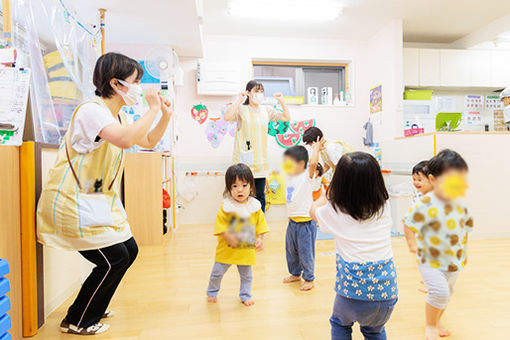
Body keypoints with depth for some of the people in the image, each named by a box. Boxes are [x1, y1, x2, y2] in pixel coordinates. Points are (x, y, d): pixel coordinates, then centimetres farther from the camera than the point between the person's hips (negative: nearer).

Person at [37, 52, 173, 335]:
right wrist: (152, 109, -27)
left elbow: (149, 142, 20)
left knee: (129, 251, 11)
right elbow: (125, 139, -39)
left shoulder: (117, 117, 12)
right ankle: (76, 321, 19)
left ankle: (94, 308, 34)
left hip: (98, 200, 10)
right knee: (114, 259, -7)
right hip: (73, 203, -10)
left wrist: (165, 115, 6)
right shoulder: (91, 110, -19)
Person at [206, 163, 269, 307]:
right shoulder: (225, 206, -14)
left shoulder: (255, 206, -7)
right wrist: (226, 235, -25)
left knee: (246, 275, 18)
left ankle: (245, 295, 41)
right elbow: (220, 224, -11)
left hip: (247, 249, 1)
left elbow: (261, 224, 2)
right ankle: (212, 292, 42)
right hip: (227, 249, -1)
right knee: (217, 272, 16)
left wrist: (260, 238, -8)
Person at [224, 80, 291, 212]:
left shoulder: (266, 110, 12)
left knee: (260, 196, 11)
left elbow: (287, 118, 14)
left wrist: (282, 101, 3)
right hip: (245, 160, -4)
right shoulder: (241, 109, -2)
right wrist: (240, 100, -19)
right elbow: (227, 117, -22)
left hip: (260, 161, 4)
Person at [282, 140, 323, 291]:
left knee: (305, 252, 6)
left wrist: (316, 148, -21)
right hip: (292, 221, 8)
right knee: (291, 251, 21)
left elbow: (313, 163, -32)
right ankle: (295, 274, 41)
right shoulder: (290, 177, 6)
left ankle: (309, 278, 25)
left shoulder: (307, 176, -15)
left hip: (305, 222, -8)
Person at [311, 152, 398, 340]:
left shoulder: (335, 211, -10)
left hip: (353, 291, -3)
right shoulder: (384, 207, -2)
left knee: (340, 324, 30)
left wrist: (331, 190, 24)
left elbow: (314, 210, 13)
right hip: (386, 291, 3)